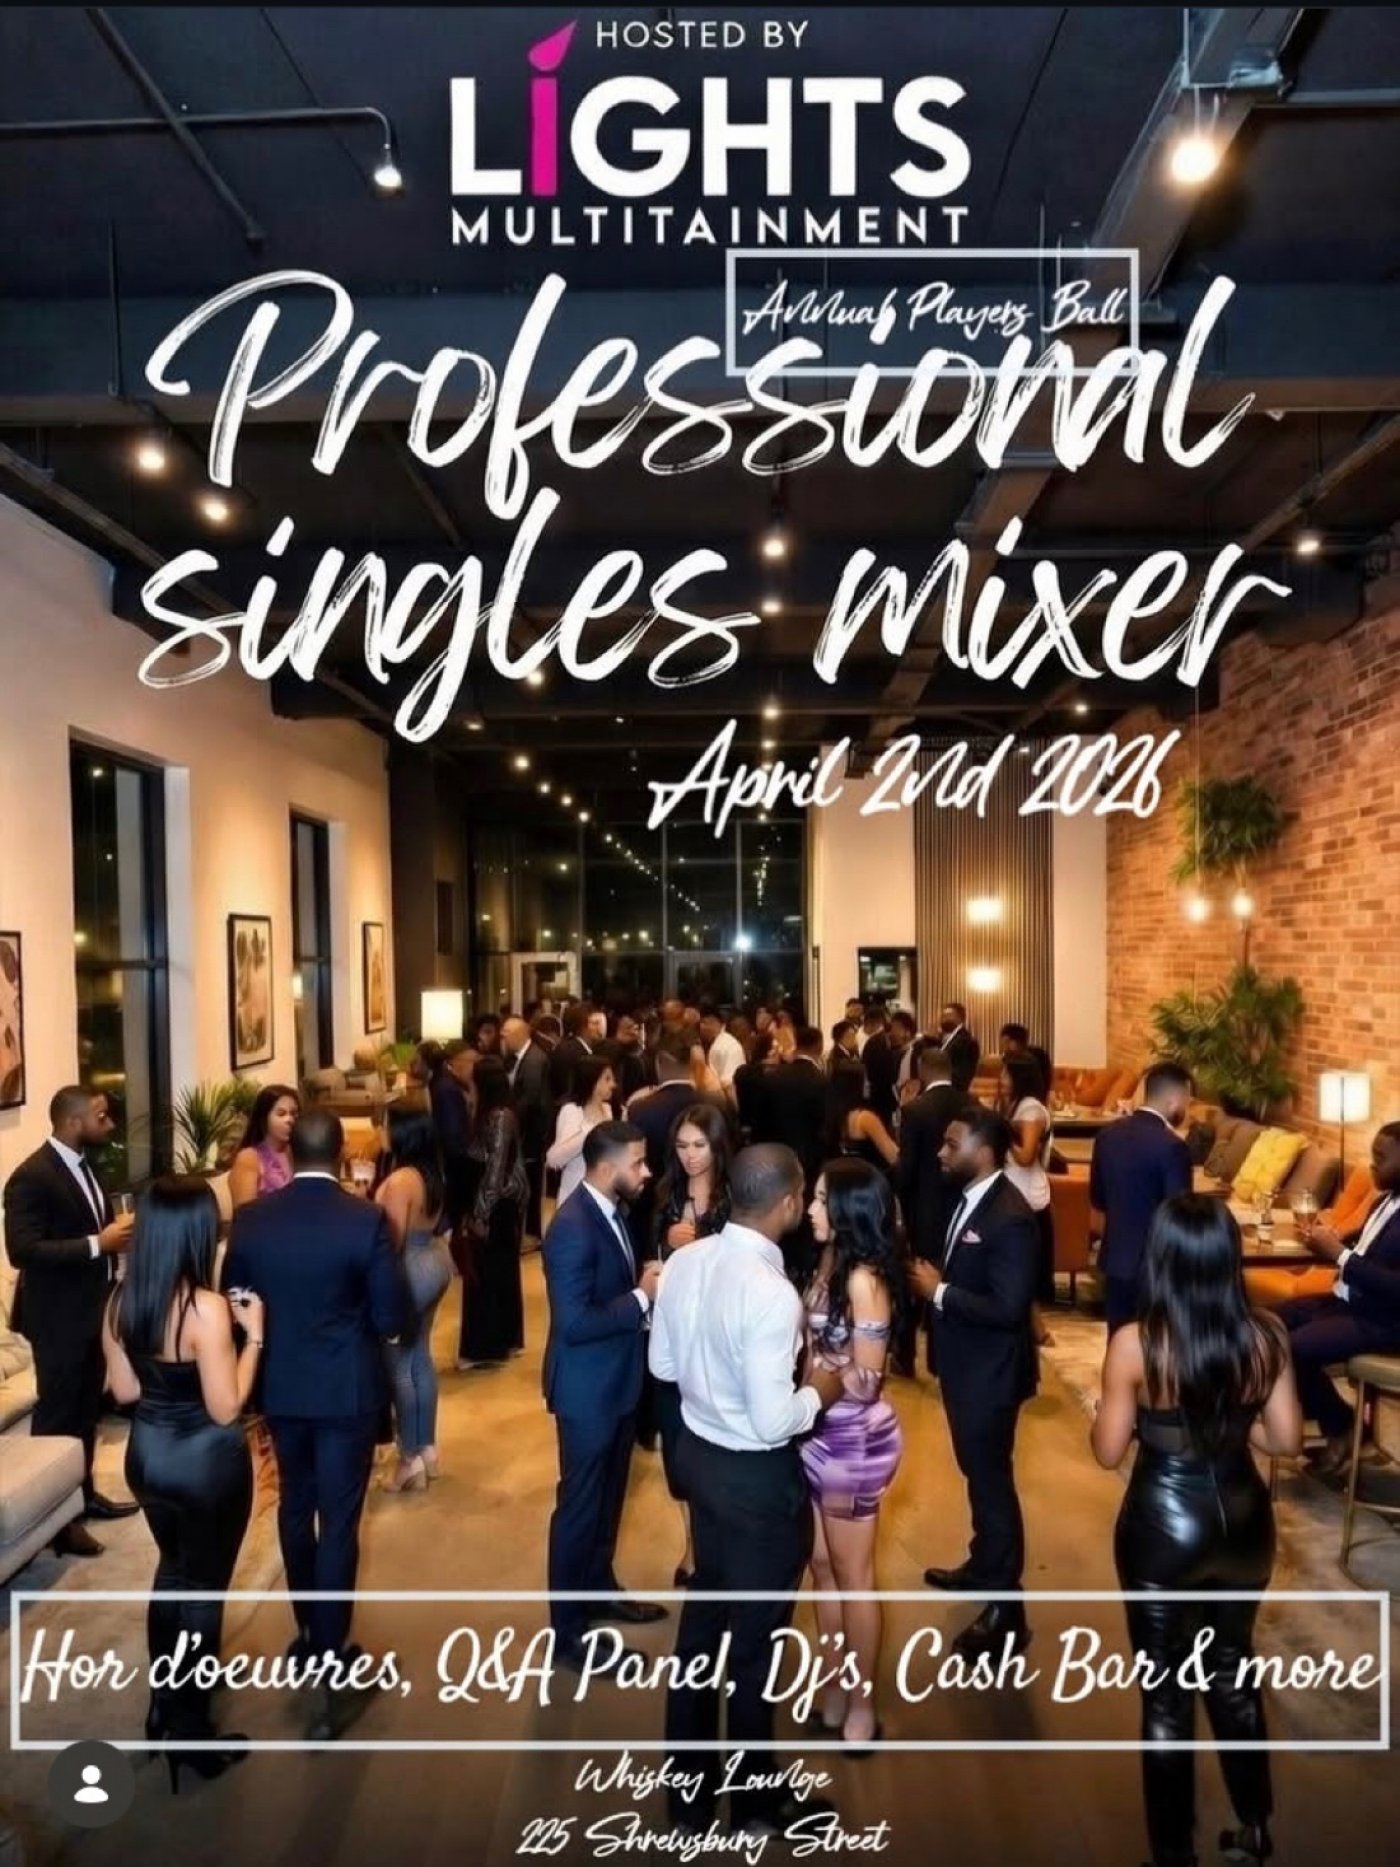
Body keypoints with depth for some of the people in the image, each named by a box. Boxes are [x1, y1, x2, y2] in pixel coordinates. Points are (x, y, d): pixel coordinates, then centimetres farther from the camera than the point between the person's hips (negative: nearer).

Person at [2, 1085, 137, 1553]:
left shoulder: (84, 1165, 8)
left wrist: (118, 1234, -1)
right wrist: (98, 1244, -29)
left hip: (93, 1307, 9)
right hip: (58, 1315, -8)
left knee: (86, 1408, 19)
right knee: (56, 1412, 3)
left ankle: (83, 1493, 33)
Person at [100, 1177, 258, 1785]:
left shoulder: (120, 1300, -7)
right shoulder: (206, 1307, -28)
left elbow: (124, 1390, 4)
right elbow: (225, 1409, -22)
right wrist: (254, 1334, -16)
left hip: (146, 1455, 7)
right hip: (206, 1462, -7)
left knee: (173, 1570, 28)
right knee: (203, 1586, 13)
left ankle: (164, 1699, 45)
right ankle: (188, 1728, 28)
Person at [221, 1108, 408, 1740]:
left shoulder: (251, 1218, -8)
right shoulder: (366, 1219, -18)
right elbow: (394, 1318, -14)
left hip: (280, 1387, 4)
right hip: (346, 1390, -4)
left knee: (295, 1508, 22)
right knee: (338, 1522, 4)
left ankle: (309, 1632, 39)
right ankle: (331, 1668, 7)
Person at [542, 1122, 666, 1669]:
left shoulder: (609, 1211, 2)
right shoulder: (574, 1226, -28)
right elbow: (574, 1322, -31)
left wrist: (645, 1279, -7)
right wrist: (642, 1297, -23)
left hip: (617, 1379, 9)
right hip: (588, 1387, -9)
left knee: (608, 1497, 24)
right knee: (580, 1504, 7)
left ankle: (599, 1590, 44)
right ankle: (567, 1632, 24)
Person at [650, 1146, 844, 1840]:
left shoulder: (685, 1261, -7)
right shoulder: (771, 1294, -30)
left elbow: (663, 1364, 4)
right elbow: (773, 1423, -27)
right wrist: (817, 1391, -10)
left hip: (698, 1451, 7)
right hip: (756, 1474, -7)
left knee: (703, 1615, 24)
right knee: (753, 1637, 14)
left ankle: (688, 1790, 42)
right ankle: (757, 1804, 38)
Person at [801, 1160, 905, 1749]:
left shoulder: (864, 1280, -24)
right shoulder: (831, 1263, 0)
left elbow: (865, 1383, -21)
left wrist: (801, 1359, -17)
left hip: (854, 1438, -8)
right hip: (820, 1433, 8)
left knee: (852, 1575, 11)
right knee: (821, 1566, 20)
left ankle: (862, 1705, 31)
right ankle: (834, 1690, 38)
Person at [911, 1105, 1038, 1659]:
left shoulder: (1010, 1218, -27)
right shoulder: (971, 1198, 2)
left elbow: (1007, 1307, -30)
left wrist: (939, 1293, -23)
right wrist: (933, 1279, -2)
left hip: (990, 1372, -9)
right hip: (966, 1364, 9)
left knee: (992, 1481, 4)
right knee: (978, 1474, 25)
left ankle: (1006, 1612, 19)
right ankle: (983, 1567, 45)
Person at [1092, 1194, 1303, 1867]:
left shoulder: (1134, 1343, -21)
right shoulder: (1265, 1336, -11)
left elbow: (1108, 1451, -12)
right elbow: (1286, 1438, -1)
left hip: (1164, 1527, -4)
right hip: (1243, 1520, 4)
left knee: (1166, 1689, 14)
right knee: (1233, 1668, 27)